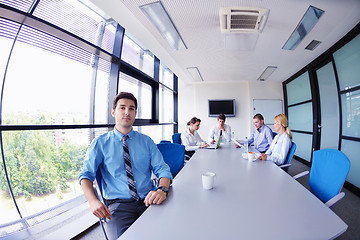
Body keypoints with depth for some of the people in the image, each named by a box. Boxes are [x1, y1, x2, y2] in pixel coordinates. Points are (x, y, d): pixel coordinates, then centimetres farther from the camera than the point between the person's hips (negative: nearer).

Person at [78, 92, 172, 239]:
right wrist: (93, 201, -17)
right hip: (118, 204, -1)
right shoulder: (100, 143, 6)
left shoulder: (146, 141, 8)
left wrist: (162, 189, -19)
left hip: (148, 201, 2)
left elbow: (162, 169, 2)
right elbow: (86, 174, 2)